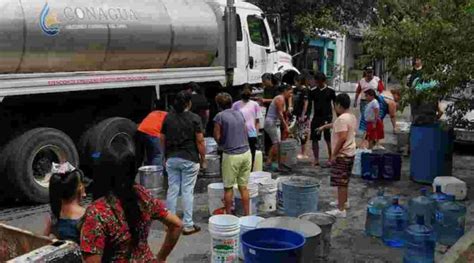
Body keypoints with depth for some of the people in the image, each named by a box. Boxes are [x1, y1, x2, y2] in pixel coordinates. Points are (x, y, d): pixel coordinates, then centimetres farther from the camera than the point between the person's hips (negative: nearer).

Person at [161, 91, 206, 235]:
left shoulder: (168, 118, 5)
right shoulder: (194, 118, -8)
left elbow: (162, 139, 8)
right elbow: (200, 141, -9)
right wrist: (203, 159, 1)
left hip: (172, 159, 4)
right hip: (189, 159, -4)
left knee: (172, 190, 10)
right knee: (188, 191, 0)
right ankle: (188, 225, 5)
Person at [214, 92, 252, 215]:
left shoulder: (220, 116, -6)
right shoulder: (240, 114, 11)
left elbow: (217, 137, -4)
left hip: (231, 155, -5)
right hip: (246, 152, 5)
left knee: (228, 188, 8)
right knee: (244, 186, 12)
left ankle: (228, 215, 15)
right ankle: (247, 215, 16)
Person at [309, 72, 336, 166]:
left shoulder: (330, 91, -3)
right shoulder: (313, 91, 5)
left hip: (327, 117, -3)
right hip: (316, 117, 3)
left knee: (329, 139, -1)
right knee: (314, 139, 4)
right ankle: (316, 160, 13)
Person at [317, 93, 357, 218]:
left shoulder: (342, 118, -21)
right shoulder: (352, 117, 10)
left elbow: (342, 138, -28)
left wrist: (334, 154, -22)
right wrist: (325, 126, 40)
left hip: (342, 155, -10)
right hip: (350, 153, 10)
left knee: (340, 182, -6)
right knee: (344, 180, 23)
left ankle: (341, 210, -3)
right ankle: (344, 201, 37)